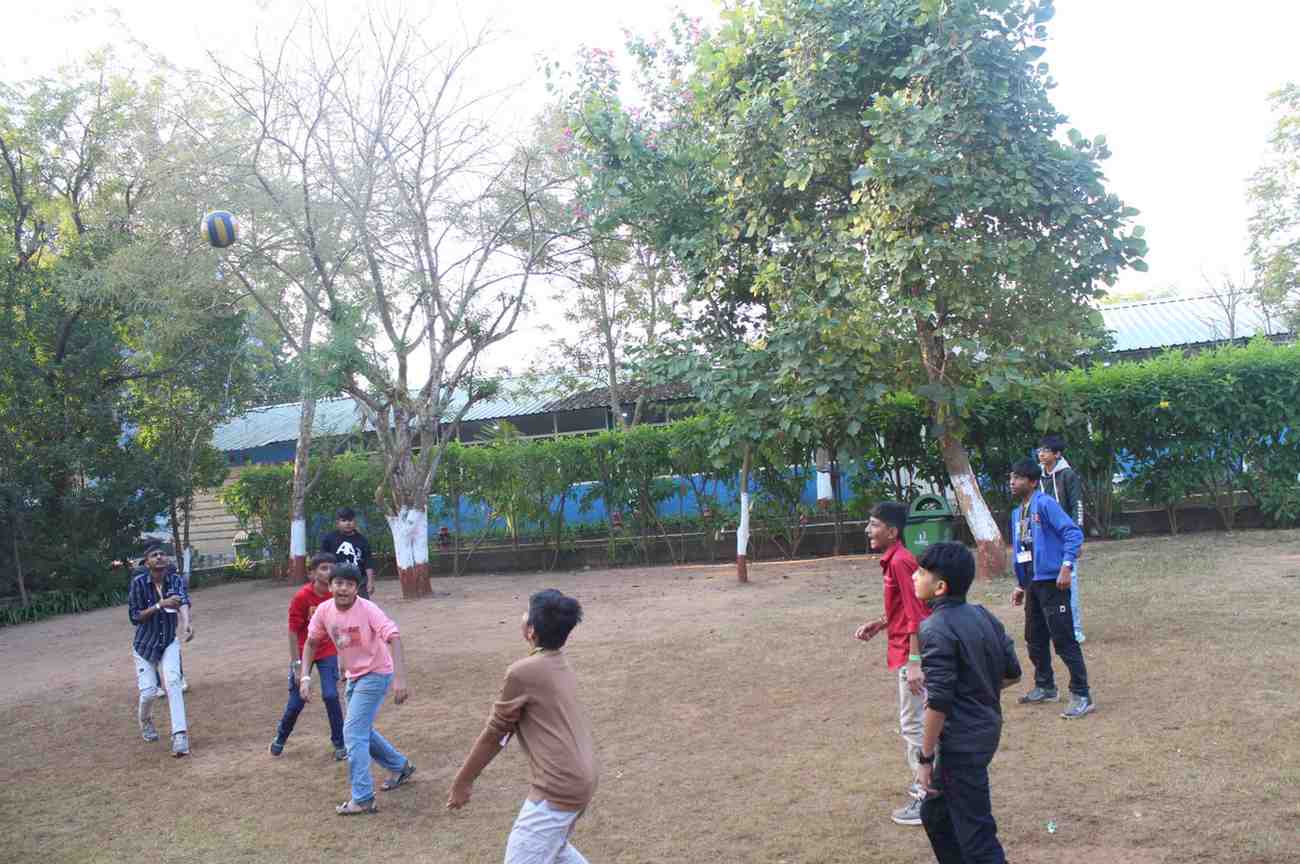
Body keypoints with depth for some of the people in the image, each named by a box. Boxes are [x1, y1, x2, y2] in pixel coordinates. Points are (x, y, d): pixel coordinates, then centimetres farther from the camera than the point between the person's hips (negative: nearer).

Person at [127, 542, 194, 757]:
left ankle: (180, 736, -21)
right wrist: (160, 605, -29)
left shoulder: (175, 580, -11)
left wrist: (187, 622, -50)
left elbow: (183, 602, -30)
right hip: (145, 645, 0)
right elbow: (134, 617, -14)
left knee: (172, 682, -19)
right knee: (149, 691, -3)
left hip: (169, 643, 1)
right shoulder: (139, 583, -14)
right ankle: (144, 719, 34)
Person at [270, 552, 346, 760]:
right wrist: (296, 665, -16)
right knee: (297, 701, 5)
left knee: (331, 696, -11)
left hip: (327, 652, 2)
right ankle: (280, 738, 34)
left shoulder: (336, 595, -11)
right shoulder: (302, 597, -20)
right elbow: (293, 632, -15)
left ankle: (339, 744, 6)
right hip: (303, 652, -1)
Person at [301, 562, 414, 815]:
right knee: (363, 730, 20)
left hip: (376, 675, -7)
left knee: (353, 733, -12)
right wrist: (305, 677, -5)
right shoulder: (324, 610, -9)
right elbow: (311, 642, 6)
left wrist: (399, 678, -44)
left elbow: (393, 639, -34)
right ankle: (401, 766, 41)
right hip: (354, 676, 7)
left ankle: (363, 799, -3)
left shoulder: (367, 609, -26)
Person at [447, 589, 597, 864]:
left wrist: (462, 782, 5)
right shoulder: (561, 665, 9)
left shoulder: (522, 672, -17)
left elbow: (494, 733, -7)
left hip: (558, 787, -9)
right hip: (581, 779, 9)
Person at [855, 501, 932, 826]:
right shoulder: (894, 559, 11)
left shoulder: (900, 561, -19)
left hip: (910, 656, -10)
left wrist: (914, 662, -26)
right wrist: (880, 623, 10)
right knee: (914, 722, 18)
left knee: (913, 725, -3)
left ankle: (928, 799, 5)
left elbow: (916, 614, -23)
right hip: (905, 653, 10)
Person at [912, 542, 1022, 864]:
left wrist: (926, 759, -14)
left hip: (961, 743, -9)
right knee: (935, 814, 23)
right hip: (988, 730, 9)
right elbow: (1012, 673, 11)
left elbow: (938, 702, -21)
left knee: (976, 836, 0)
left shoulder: (935, 630, -20)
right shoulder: (984, 615, 5)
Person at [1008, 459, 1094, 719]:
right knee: (1034, 639, 17)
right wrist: (1021, 585, 22)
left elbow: (1073, 532, -20)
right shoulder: (1017, 513, 15)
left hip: (1052, 582, -9)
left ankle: (1081, 696, -1)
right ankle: (1044, 687, 32)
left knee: (1064, 640, -7)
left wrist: (1067, 566, -26)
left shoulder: (1045, 504, -12)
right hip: (1032, 585, 9)